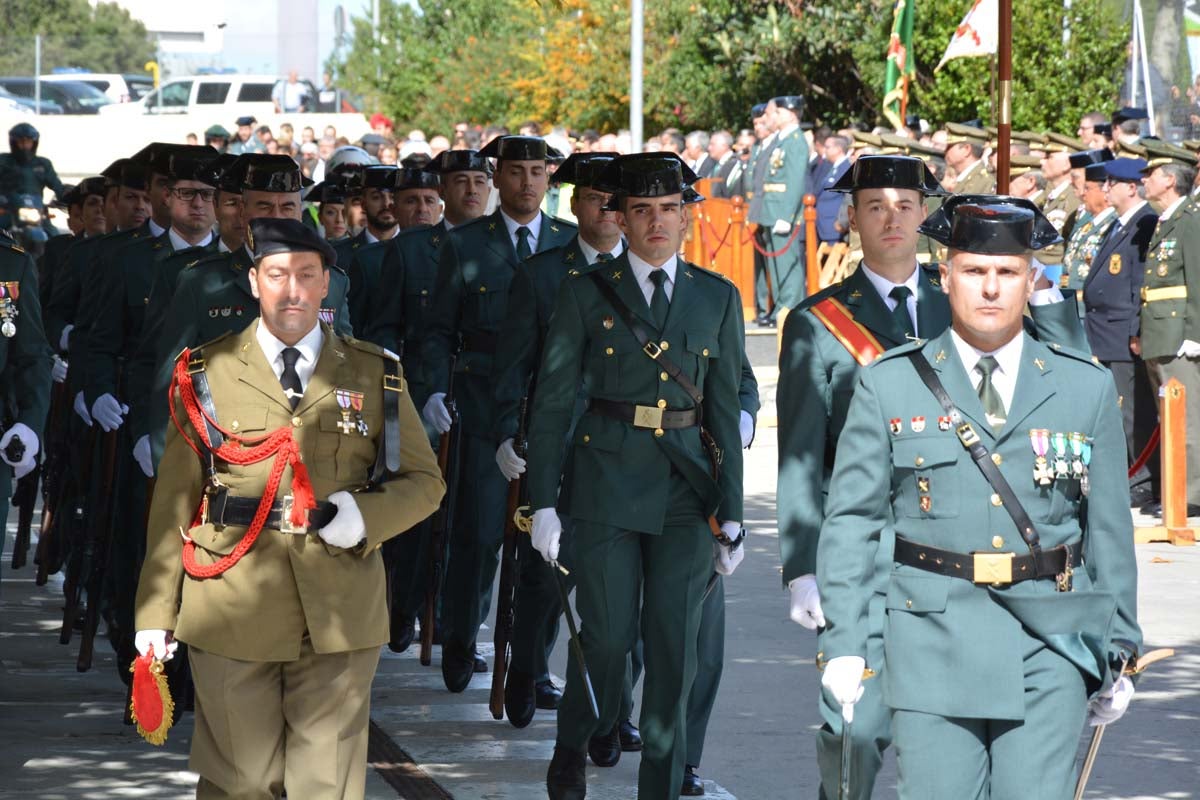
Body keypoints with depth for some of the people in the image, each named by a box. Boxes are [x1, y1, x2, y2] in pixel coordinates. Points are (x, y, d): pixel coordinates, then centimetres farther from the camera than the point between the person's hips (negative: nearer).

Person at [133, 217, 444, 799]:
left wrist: (367, 515, -7)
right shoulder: (208, 373, 7)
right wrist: (156, 612, 1)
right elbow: (174, 498, 6)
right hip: (231, 615, -1)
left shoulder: (376, 375, 10)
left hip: (340, 616, 1)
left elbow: (424, 481, 14)